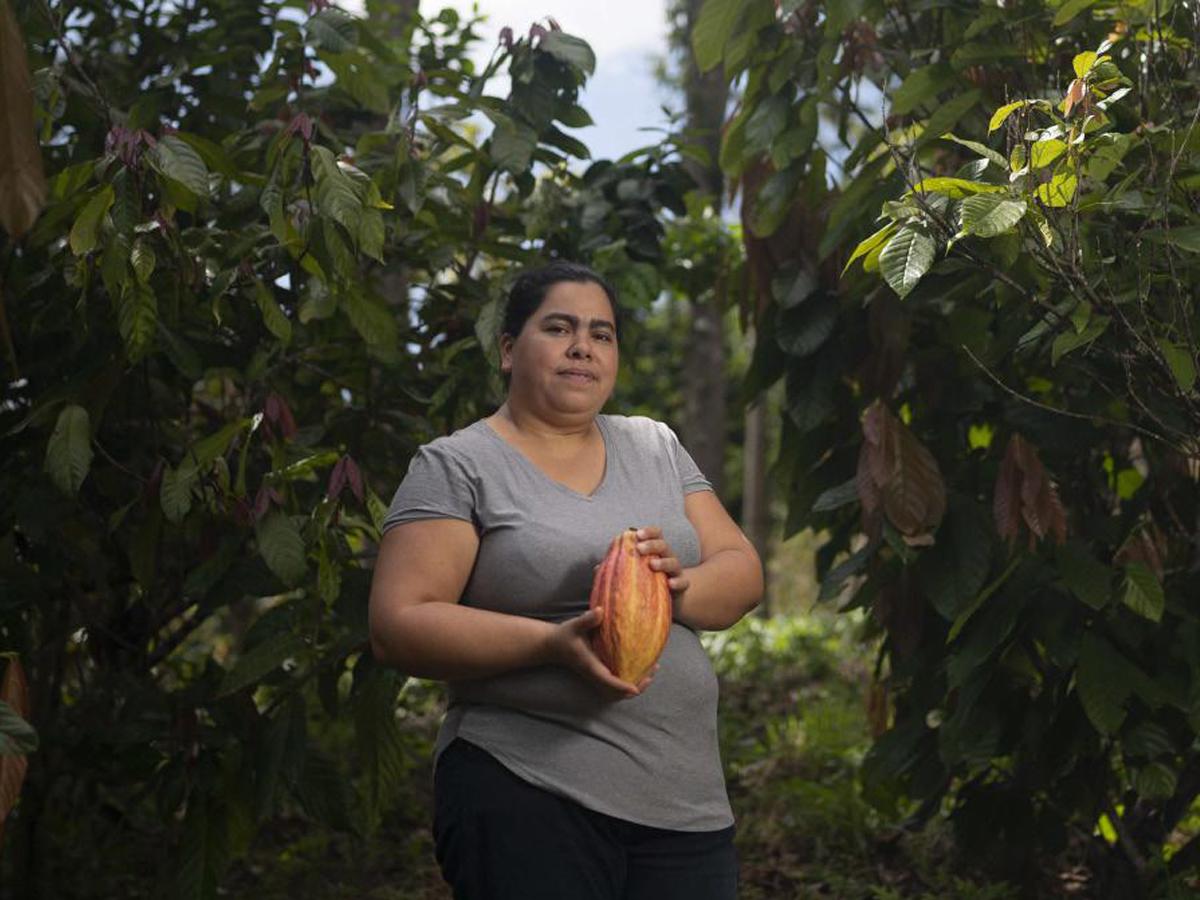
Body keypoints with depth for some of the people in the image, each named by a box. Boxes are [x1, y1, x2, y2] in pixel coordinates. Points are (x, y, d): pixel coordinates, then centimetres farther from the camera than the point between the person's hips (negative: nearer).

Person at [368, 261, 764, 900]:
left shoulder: (655, 446, 14)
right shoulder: (456, 466, -2)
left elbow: (742, 574, 10)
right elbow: (397, 627, -10)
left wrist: (681, 589, -13)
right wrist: (553, 643, -22)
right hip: (523, 796, -5)